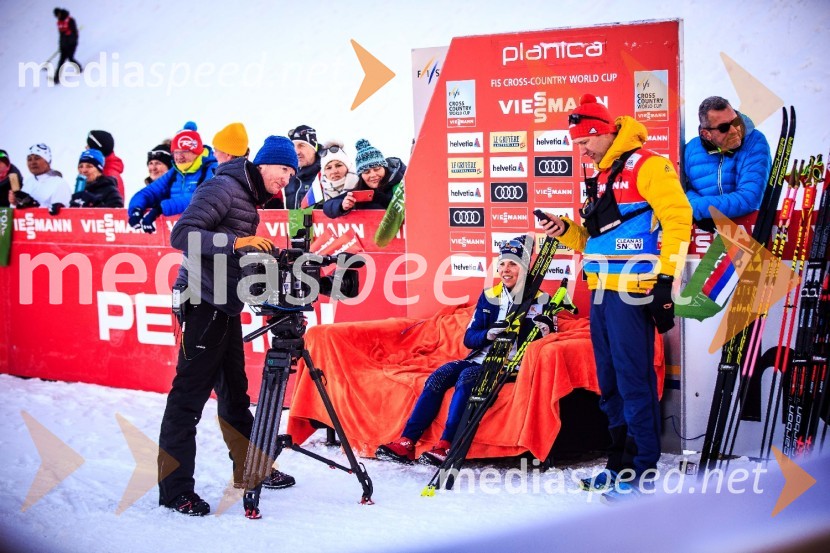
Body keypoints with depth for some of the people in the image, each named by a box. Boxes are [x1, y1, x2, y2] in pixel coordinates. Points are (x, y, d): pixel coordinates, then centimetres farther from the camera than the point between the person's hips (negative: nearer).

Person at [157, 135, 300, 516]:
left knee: (234, 391, 18)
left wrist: (266, 253, 4)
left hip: (227, 307, 10)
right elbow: (182, 234, -23)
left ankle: (250, 469, 30)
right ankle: (174, 488, 0)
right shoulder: (223, 188, -12)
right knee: (189, 395, -6)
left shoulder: (249, 197, 17)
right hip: (203, 305, -10)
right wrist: (236, 241, -28)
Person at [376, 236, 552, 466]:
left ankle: (446, 446, -34)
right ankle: (406, 443, -23)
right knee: (439, 376, -19)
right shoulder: (489, 295, 12)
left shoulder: (538, 300, 0)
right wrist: (488, 334, -13)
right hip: (480, 360, 5)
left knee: (467, 377, -31)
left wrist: (544, 329, -26)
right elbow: (469, 337, 9)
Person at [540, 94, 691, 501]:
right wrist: (566, 231, 7)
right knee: (610, 380, 13)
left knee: (634, 379, -6)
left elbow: (677, 219, -15)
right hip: (602, 290, 9)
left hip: (632, 290, -9)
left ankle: (643, 466, 2)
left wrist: (666, 278, -19)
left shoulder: (645, 166, -8)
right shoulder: (601, 178, 21)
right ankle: (621, 460, 22)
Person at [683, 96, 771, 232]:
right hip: (705, 229, 3)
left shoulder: (755, 143, -8)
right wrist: (701, 211, -17)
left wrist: (696, 208, -18)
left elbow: (749, 199, -17)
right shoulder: (692, 149, 2)